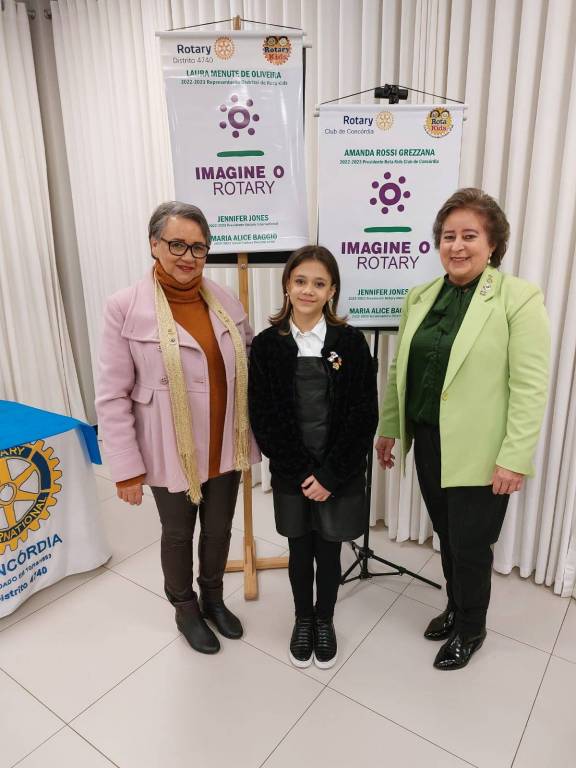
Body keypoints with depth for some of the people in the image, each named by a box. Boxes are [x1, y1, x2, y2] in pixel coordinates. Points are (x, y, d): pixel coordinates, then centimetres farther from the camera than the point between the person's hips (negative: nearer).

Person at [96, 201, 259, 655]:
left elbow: (252, 359, 10)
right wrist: (127, 468, -12)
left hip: (225, 447, 4)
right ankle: (186, 609, 46)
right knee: (178, 534, 19)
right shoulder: (125, 307, -14)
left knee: (219, 529, 22)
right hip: (171, 453, -3)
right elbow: (113, 397, -12)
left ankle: (214, 599, 50)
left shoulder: (225, 299, -2)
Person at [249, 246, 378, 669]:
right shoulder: (267, 345, -6)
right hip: (291, 475, 1)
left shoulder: (351, 341, -8)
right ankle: (303, 620, 44)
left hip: (340, 474, 0)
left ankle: (325, 622, 42)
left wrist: (329, 474, -12)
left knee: (329, 554, 15)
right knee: (300, 552, 18)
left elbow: (364, 417, -8)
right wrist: (301, 472, -12)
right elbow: (263, 420, -7)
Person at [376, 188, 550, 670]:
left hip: (478, 451, -5)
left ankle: (470, 628, 36)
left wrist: (515, 458, -17)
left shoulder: (519, 297, -10)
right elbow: (400, 370, 10)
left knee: (470, 544, 9)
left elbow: (531, 386, -14)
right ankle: (455, 609, 45)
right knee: (447, 536, 20)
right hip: (428, 442, 5)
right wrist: (387, 428, 11)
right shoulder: (421, 297, 6)